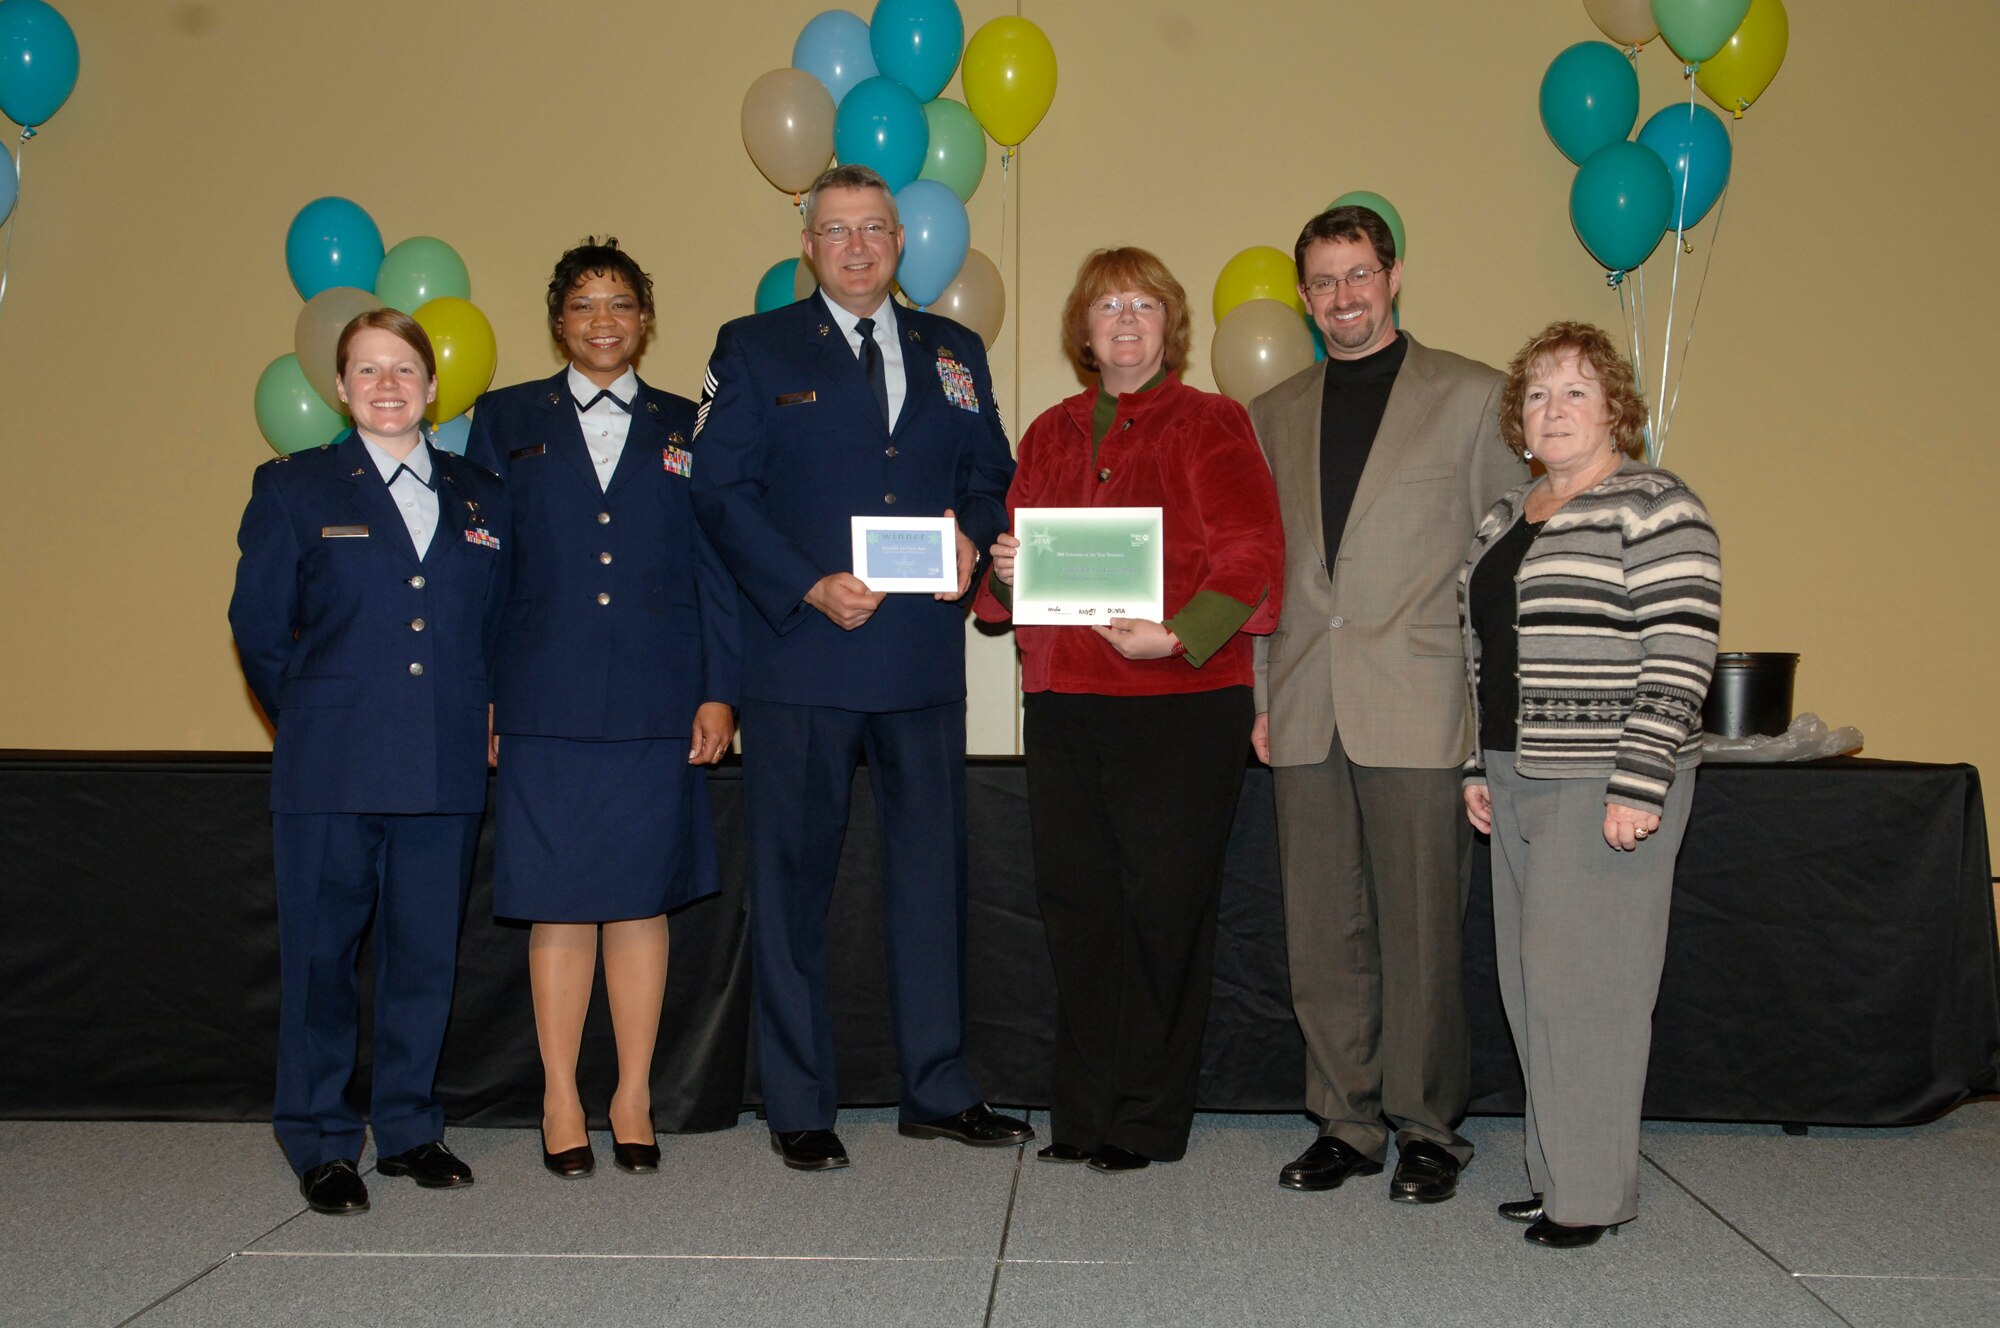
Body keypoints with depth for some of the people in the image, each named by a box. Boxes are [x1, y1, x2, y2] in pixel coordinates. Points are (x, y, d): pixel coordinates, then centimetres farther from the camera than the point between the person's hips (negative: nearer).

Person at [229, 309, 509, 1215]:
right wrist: (310, 723, 5)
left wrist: (476, 717, 7)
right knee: (320, 954, 3)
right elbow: (259, 629, 5)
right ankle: (321, 1144, 16)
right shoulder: (292, 488, 5)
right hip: (329, 770, -2)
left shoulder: (479, 497, 12)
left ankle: (408, 1128, 23)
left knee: (426, 954, 8)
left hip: (446, 770, 3)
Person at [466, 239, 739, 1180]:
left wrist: (718, 691, 0)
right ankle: (561, 1102, 14)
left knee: (642, 899, 5)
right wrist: (475, 697, -1)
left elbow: (714, 566, 8)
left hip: (656, 705, 1)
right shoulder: (506, 421, 9)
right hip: (547, 704, 0)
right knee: (560, 902, 2)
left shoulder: (685, 429, 10)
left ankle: (634, 1100, 15)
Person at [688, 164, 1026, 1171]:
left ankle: (938, 1089, 20)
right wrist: (810, 587, -14)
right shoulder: (755, 350, 5)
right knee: (794, 881, 2)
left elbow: (990, 474, 17)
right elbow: (720, 491, -3)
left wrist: (973, 536, -6)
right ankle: (798, 1107, 14)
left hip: (924, 660, 4)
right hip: (799, 655, -3)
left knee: (931, 871, 8)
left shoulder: (954, 352, 15)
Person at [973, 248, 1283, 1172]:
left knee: (1164, 904, -1)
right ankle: (1084, 1112, 16)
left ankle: (1148, 1120, 10)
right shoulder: (1050, 434, 18)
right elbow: (1015, 558, 22)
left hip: (1181, 698, -4)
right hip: (1062, 700, 5)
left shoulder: (1210, 425, 2)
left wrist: (1177, 635, -20)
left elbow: (1251, 560, -6)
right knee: (1077, 903, 5)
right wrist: (1005, 570, -2)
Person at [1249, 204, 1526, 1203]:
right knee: (1323, 933, 6)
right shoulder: (1274, 413, 17)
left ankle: (1428, 1128, 14)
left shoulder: (1470, 397, 5)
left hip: (1418, 709, -4)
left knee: (1420, 930, 0)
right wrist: (1261, 697, 10)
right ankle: (1346, 1122, 18)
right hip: (1306, 711, 4)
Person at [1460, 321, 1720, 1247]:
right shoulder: (1504, 518, 16)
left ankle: (1592, 1193, 6)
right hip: (1519, 783, 8)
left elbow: (1680, 655, -14)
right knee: (1531, 984, 10)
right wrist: (1479, 766, 16)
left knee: (1581, 979, -5)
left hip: (1604, 786, -8)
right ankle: (1556, 1172, 20)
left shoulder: (1654, 507, -7)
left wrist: (1639, 785, -19)